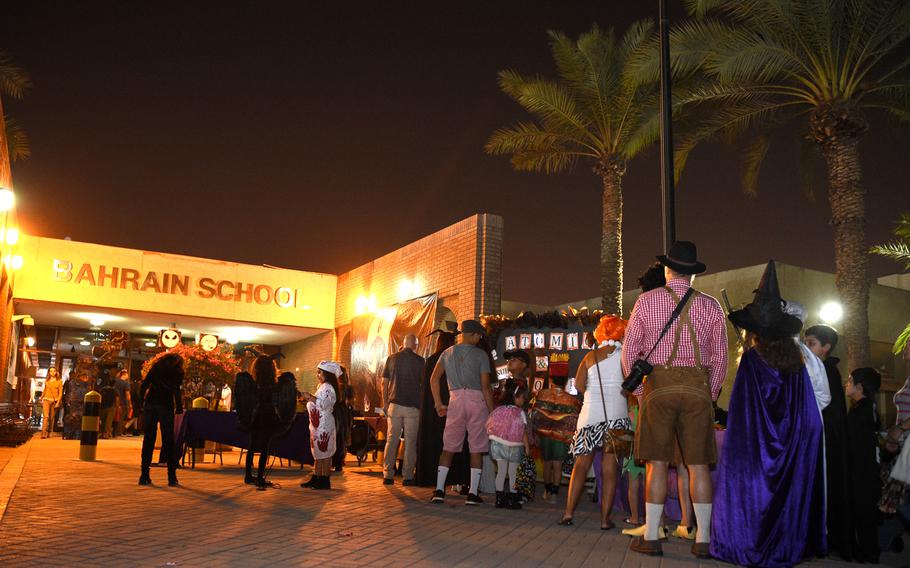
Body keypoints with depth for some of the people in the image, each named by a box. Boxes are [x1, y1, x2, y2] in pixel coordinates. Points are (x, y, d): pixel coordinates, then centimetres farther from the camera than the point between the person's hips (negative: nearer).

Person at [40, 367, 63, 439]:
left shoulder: (59, 381, 4)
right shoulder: (46, 381, 11)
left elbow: (60, 393, 1)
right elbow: (44, 391, 21)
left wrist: (58, 402, -7)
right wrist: (41, 399, 21)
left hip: (54, 401, -1)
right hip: (47, 400, 1)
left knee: (52, 418, 3)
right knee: (46, 416, -13)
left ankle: (49, 433, 12)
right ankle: (43, 433, -19)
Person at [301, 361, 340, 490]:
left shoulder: (328, 388, -13)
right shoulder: (322, 387, 19)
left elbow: (323, 404, -26)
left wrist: (310, 397, -22)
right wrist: (309, 400, 13)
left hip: (324, 425, -10)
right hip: (317, 424, 10)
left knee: (324, 452, -6)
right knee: (317, 452, 13)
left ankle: (325, 480, -2)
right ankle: (316, 478, 18)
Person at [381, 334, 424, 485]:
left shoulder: (392, 358, 5)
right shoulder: (419, 361, -3)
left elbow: (384, 382, 6)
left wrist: (385, 402, 13)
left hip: (394, 404, 2)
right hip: (413, 406, -2)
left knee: (391, 440, 7)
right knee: (410, 442, 3)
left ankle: (388, 475, 7)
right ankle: (407, 476, 4)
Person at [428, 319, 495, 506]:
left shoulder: (447, 353, 10)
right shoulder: (481, 355, -2)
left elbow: (434, 379, 8)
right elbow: (485, 387, -7)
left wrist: (438, 404, 14)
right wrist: (492, 412, -1)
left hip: (455, 400, 3)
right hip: (476, 400, -3)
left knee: (448, 447, 8)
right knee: (477, 449, 3)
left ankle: (439, 490, 5)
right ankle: (473, 493, 4)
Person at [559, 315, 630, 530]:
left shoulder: (590, 356, 13)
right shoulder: (624, 353, 4)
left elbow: (579, 384, 5)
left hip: (590, 412, 2)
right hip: (616, 413, -2)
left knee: (582, 463, 8)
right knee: (609, 467, 2)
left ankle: (568, 512, 1)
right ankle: (605, 518, 2)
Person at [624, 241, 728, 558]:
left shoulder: (647, 300, 2)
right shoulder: (710, 306, 6)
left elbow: (630, 350, 2)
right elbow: (720, 357, 7)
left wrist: (638, 391, 10)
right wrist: (710, 395, 16)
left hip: (658, 385, -1)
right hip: (698, 388, 1)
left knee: (657, 463, 2)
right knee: (699, 464, 6)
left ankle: (651, 538, 7)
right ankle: (703, 540, 10)